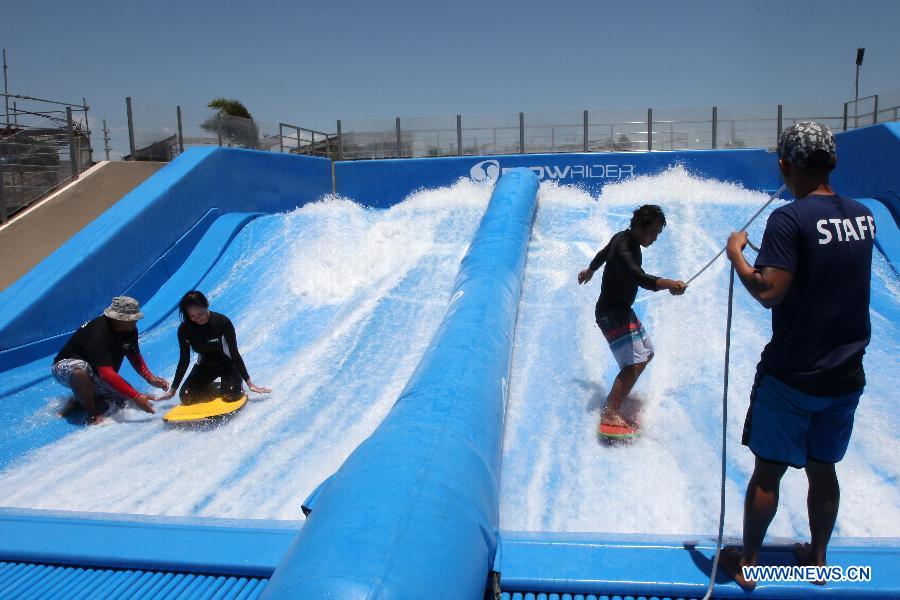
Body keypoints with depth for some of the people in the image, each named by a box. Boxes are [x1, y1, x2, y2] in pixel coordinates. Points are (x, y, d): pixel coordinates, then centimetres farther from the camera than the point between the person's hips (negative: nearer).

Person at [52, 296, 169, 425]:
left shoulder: (130, 330, -11)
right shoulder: (98, 334, -35)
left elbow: (135, 357, 3)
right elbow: (106, 373, -43)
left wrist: (150, 378, -15)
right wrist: (136, 396, -48)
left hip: (94, 375, 8)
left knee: (126, 397, -7)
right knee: (81, 370, -42)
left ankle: (80, 401, 6)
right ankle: (94, 415, -21)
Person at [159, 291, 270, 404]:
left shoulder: (222, 322, -25)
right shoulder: (184, 329, -16)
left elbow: (234, 353, -18)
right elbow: (184, 360, -5)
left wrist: (249, 383, -18)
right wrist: (172, 390, -2)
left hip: (226, 364, -3)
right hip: (205, 365, 3)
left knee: (232, 395, -28)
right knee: (186, 397, -18)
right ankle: (218, 389, 8)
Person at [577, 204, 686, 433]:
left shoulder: (623, 237, 4)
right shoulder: (624, 249, -27)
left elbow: (602, 254, 24)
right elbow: (640, 277, -46)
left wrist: (590, 271, 43)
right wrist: (668, 284, -62)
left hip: (623, 310, 11)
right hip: (611, 313, -11)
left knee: (646, 354, 19)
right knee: (634, 364, -20)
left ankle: (614, 400, 25)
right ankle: (610, 415, -20)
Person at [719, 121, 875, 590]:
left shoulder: (789, 218, -18)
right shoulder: (863, 217, 4)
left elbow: (768, 292, -24)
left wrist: (736, 253, -9)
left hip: (791, 377, -6)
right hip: (846, 375, 6)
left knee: (768, 471, 8)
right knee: (822, 468, 20)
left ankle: (747, 563, 23)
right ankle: (817, 558, 36)